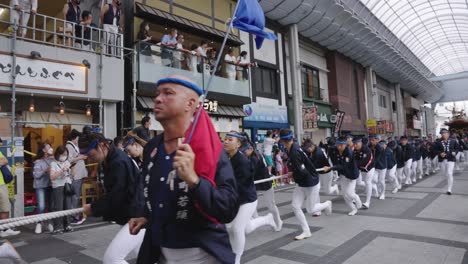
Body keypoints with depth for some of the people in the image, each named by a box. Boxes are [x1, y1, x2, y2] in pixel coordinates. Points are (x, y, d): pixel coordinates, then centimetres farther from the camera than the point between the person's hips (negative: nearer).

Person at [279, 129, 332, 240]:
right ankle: (306, 232, 13)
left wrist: (292, 172, -11)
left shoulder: (295, 152, -31)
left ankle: (327, 204, 38)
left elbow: (302, 172, -30)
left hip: (311, 184, -8)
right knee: (295, 206, 1)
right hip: (301, 184, 8)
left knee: (310, 210, 10)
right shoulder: (293, 147, -5)